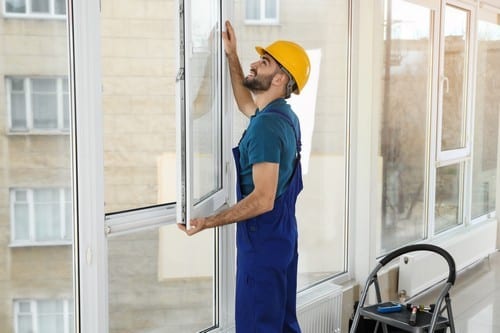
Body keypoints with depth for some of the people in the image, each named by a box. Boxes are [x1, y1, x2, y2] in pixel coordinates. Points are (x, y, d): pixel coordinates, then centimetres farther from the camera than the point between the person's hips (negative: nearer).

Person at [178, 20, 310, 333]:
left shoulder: (266, 125, -22)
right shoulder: (283, 115, 8)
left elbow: (263, 199, -26)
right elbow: (247, 105, 30)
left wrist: (209, 222, -22)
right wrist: (232, 56, 25)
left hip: (264, 239, -10)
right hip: (282, 234, 10)